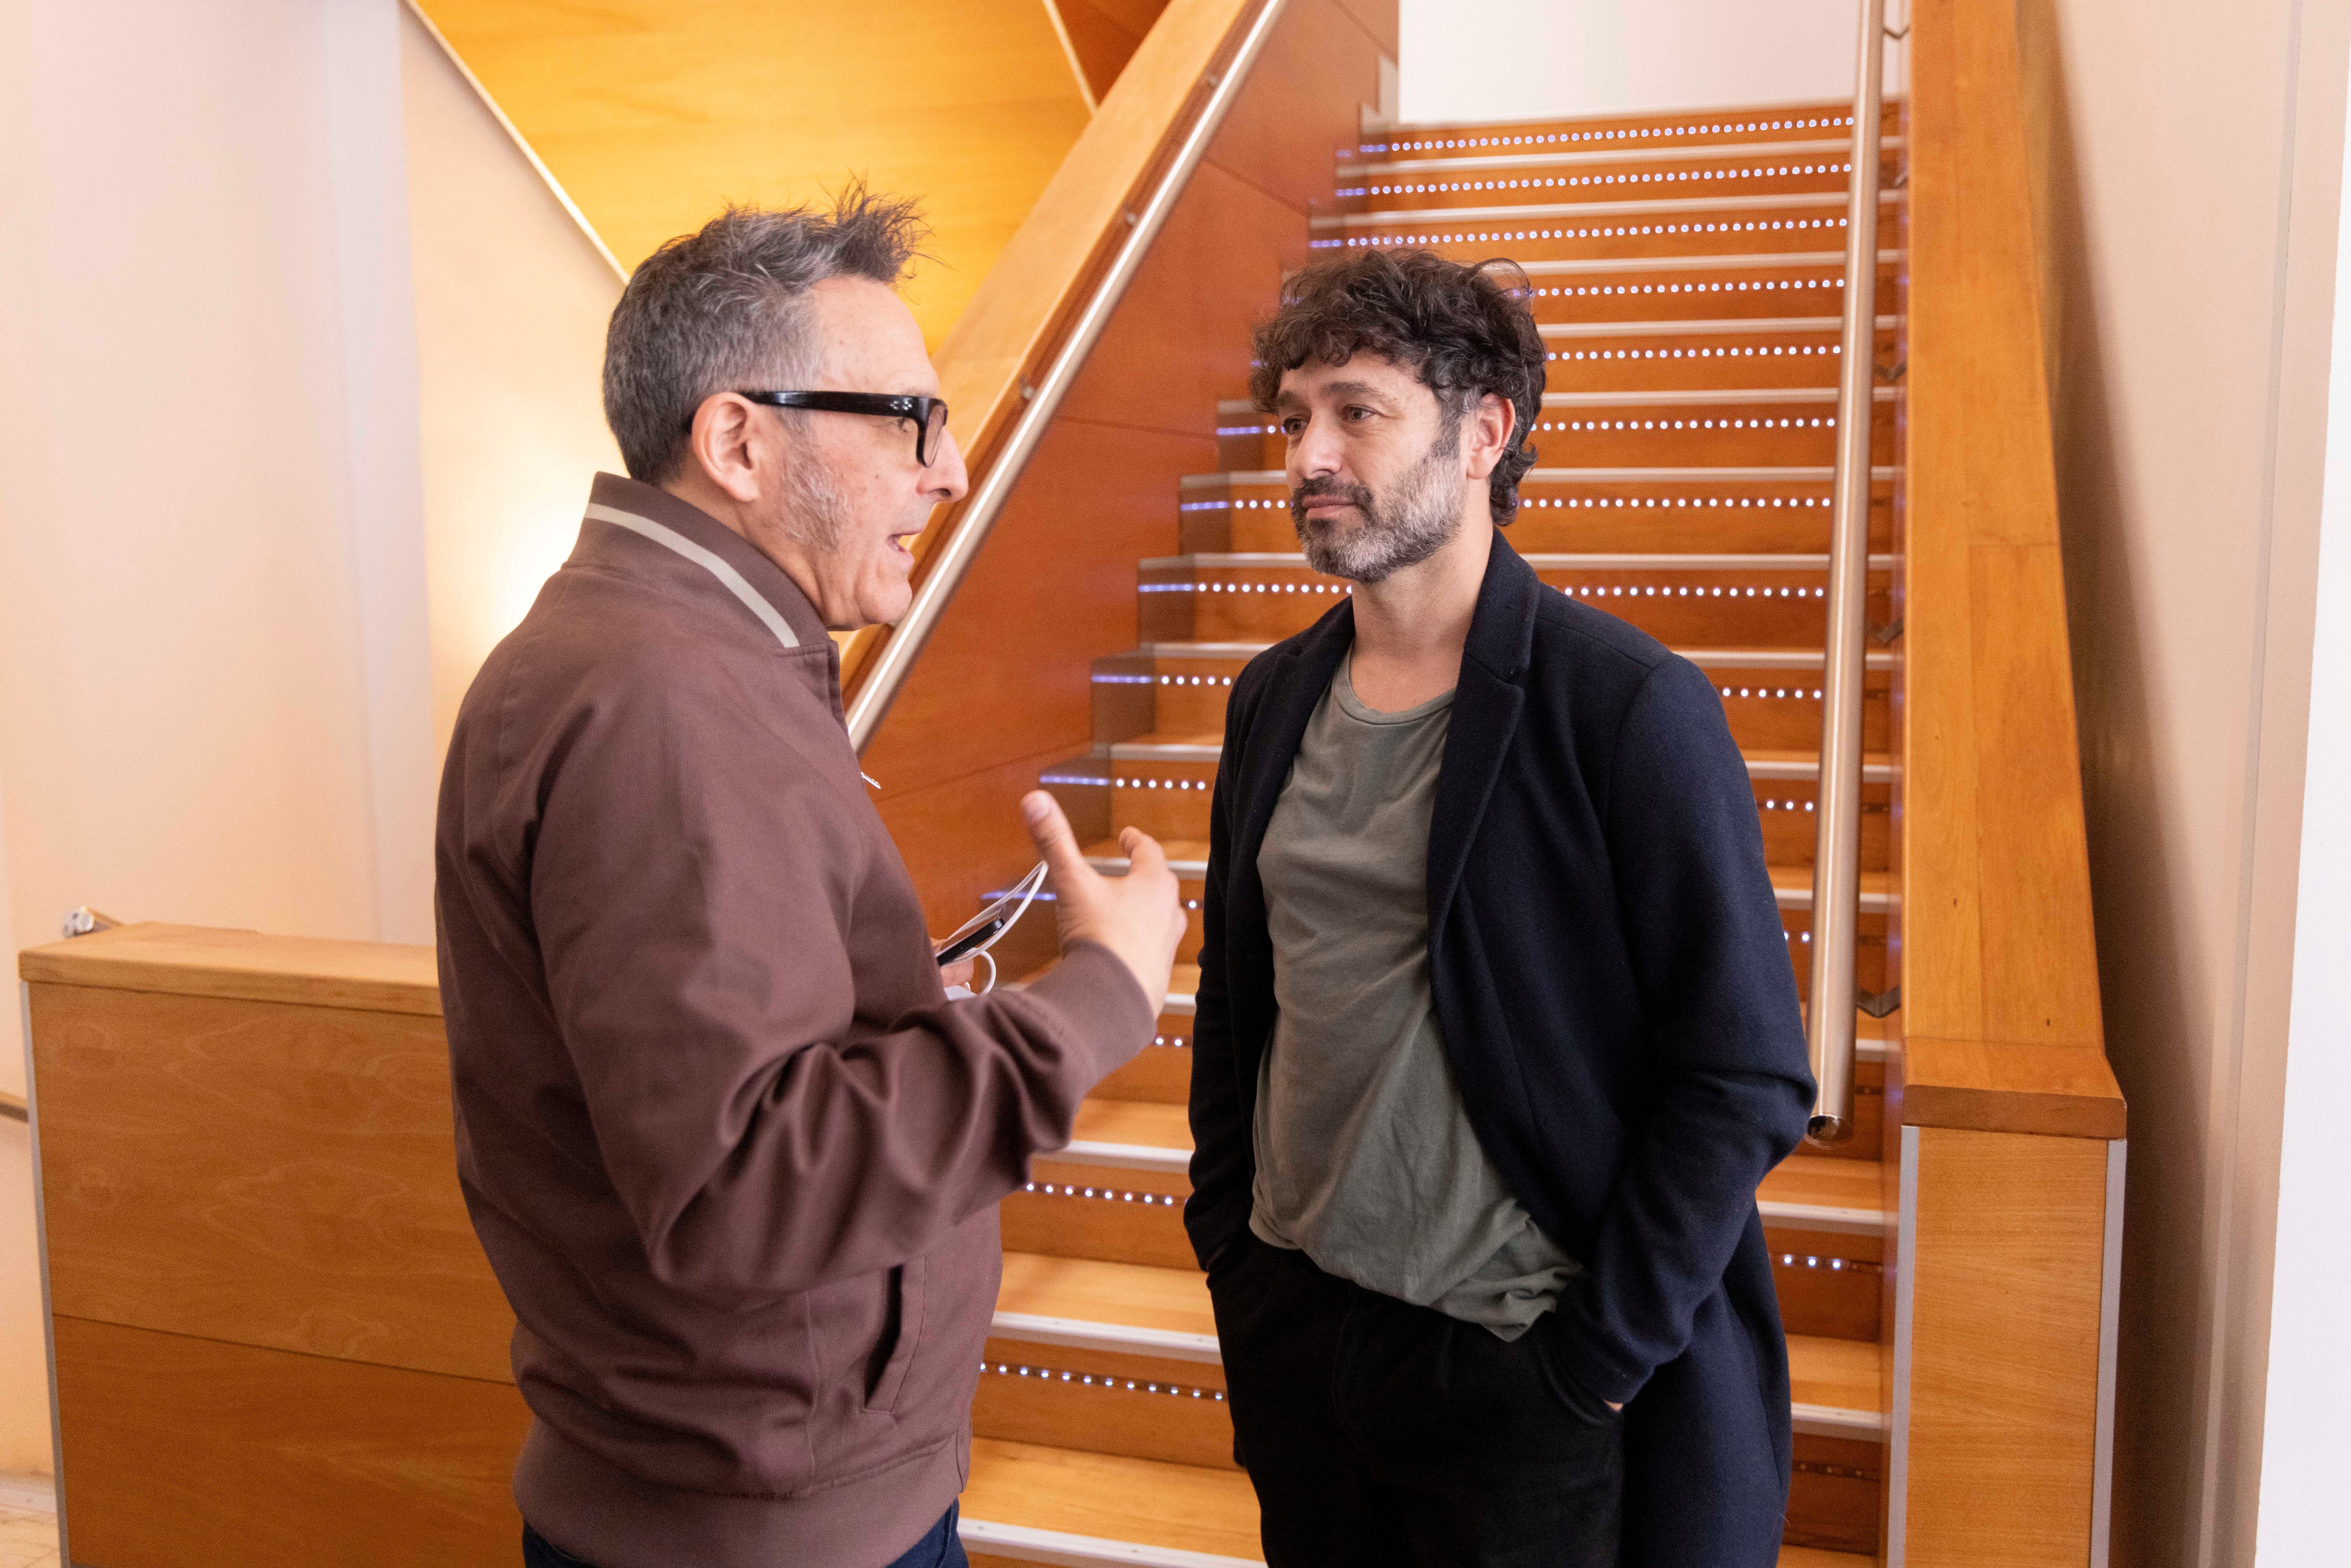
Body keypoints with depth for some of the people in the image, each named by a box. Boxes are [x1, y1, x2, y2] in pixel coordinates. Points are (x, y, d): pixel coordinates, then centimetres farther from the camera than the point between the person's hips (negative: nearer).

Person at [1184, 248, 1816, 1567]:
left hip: (1518, 1371, -5)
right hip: (1292, 1333, 6)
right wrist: (1227, 1242, 7)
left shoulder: (1631, 706, -15)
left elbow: (1747, 1078, -14)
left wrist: (1595, 1361, -13)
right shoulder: (1277, 698, 3)